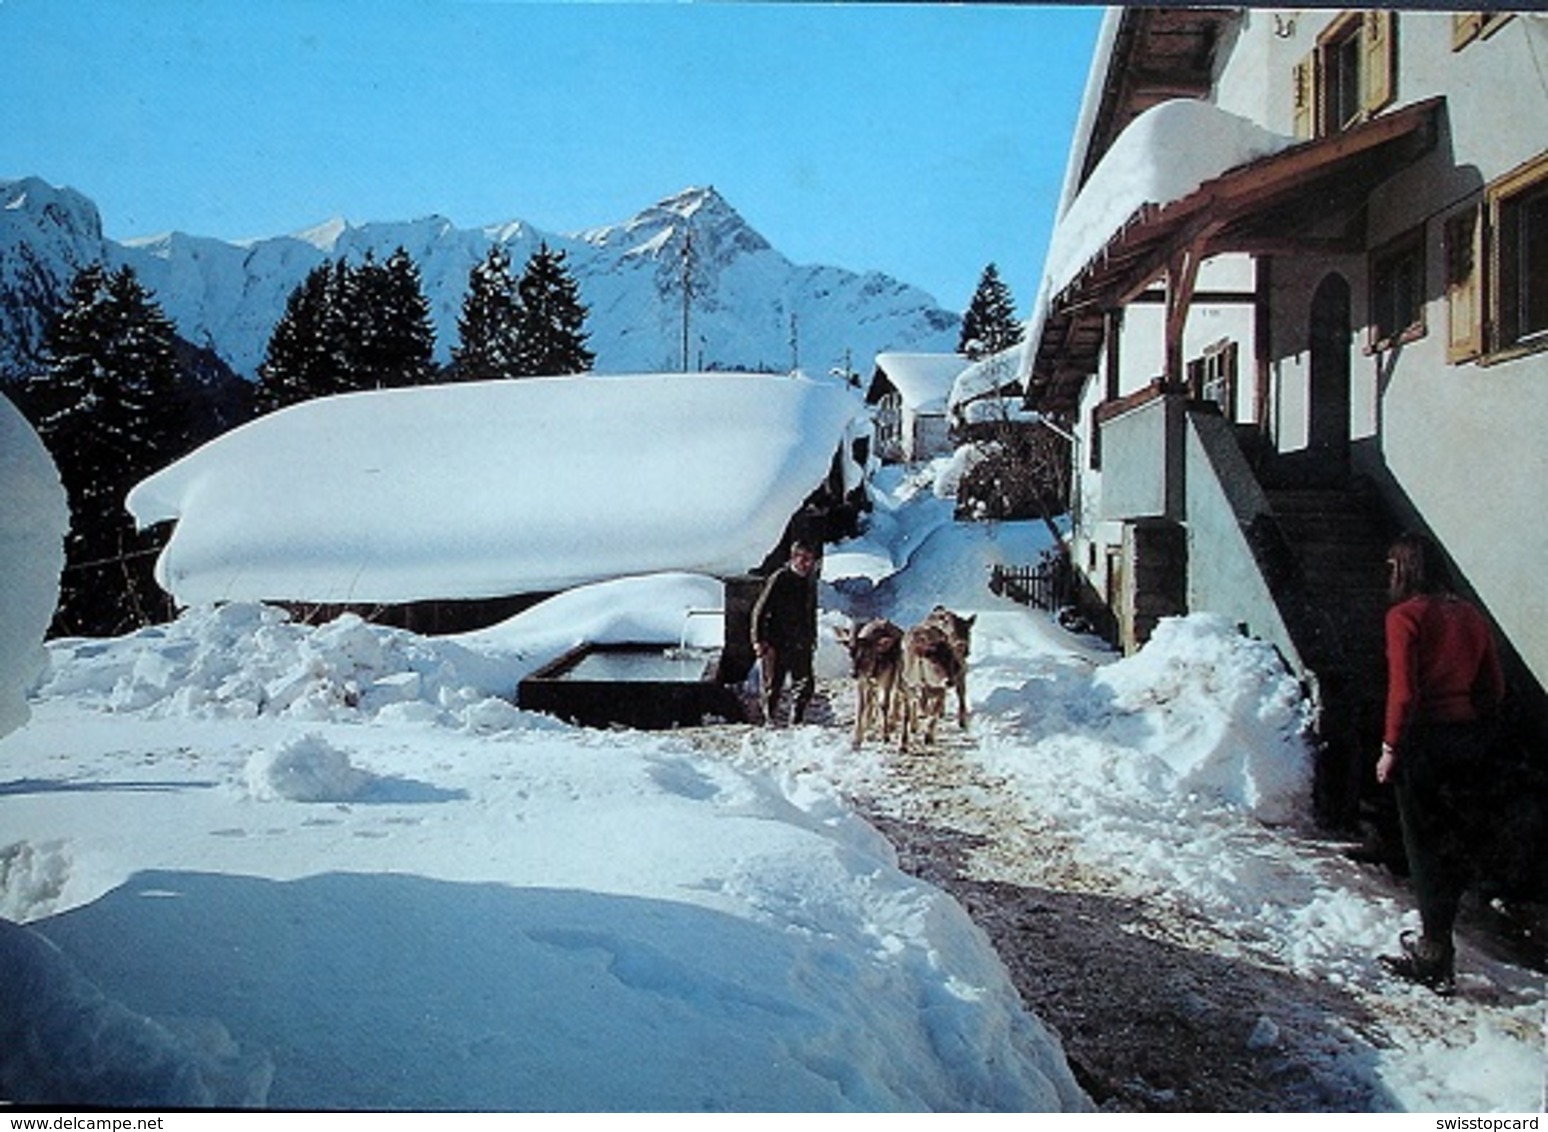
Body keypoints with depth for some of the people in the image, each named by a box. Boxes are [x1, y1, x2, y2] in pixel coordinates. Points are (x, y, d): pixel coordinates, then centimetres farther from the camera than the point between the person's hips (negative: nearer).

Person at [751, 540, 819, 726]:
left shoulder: (810, 582, 9)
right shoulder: (779, 579, -11)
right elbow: (760, 610, -10)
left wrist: (812, 637, 18)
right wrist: (758, 640, -15)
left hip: (800, 644, 5)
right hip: (776, 644, -5)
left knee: (805, 683, 0)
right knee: (773, 685, 1)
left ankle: (796, 721, 14)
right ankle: (769, 719, 15)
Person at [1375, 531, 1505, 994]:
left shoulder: (1405, 616, -12)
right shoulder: (1470, 615, 8)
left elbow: (1403, 690, -17)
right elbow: (1495, 687, 9)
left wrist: (1390, 747, -11)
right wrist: (1475, 730, 16)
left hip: (1425, 737, -6)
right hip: (1469, 740, 7)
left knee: (1426, 847, 2)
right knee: (1457, 845, 15)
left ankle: (1436, 958, 4)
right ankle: (1435, 942, 28)